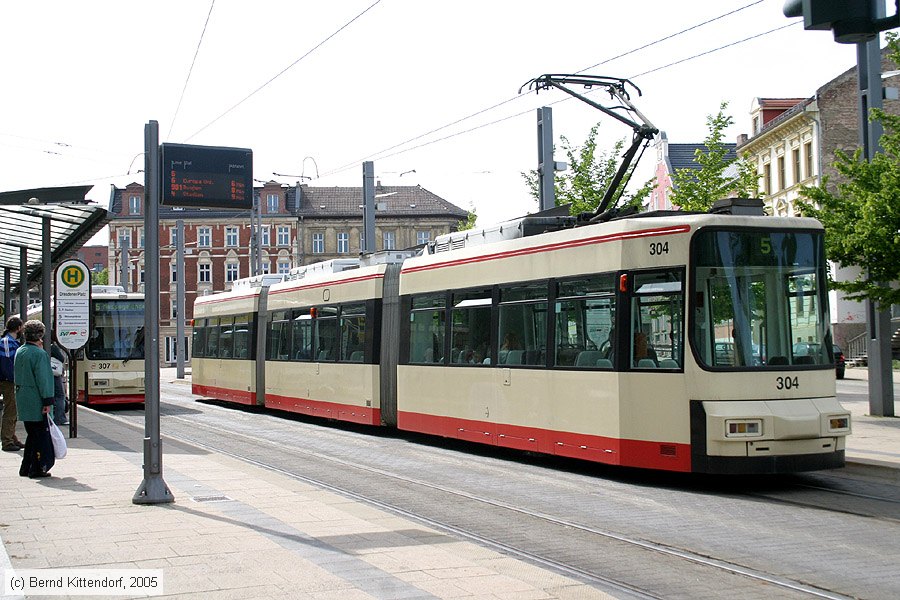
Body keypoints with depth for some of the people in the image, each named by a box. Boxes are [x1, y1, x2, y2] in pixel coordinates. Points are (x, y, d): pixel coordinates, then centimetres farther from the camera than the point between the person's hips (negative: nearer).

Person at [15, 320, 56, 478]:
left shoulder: (19, 351, 9)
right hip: (36, 399, -8)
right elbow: (43, 379, -19)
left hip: (23, 398, 8)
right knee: (41, 434, 0)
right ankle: (37, 469, 2)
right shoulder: (39, 354, -16)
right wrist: (48, 401, -17)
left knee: (32, 433, 17)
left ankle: (26, 468, 21)